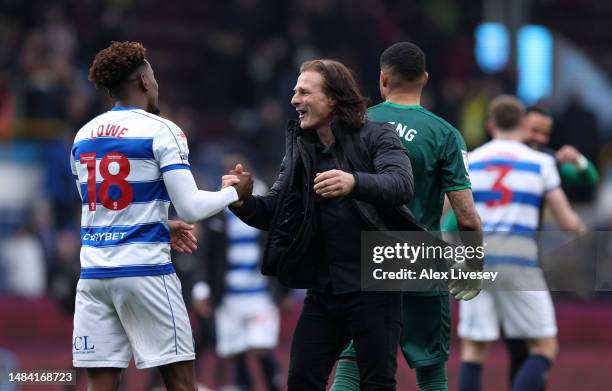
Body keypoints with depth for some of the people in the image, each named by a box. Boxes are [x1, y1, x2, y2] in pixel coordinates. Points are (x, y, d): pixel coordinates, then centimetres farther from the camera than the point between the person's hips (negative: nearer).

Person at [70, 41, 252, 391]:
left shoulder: (84, 135, 13)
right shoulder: (161, 131, -5)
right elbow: (191, 208, -10)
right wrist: (234, 192, 8)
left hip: (94, 272, 5)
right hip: (144, 271, -5)